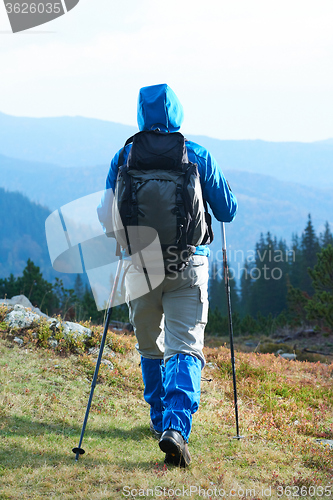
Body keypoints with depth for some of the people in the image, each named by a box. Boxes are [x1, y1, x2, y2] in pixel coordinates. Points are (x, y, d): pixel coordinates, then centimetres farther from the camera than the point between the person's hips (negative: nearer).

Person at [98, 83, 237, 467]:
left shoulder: (125, 156, 1)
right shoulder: (198, 156, -1)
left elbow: (108, 216, 5)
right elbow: (228, 212, 7)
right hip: (188, 263, -1)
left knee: (151, 348, 19)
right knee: (186, 347, -5)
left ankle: (161, 420, 33)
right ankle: (176, 427, -25)